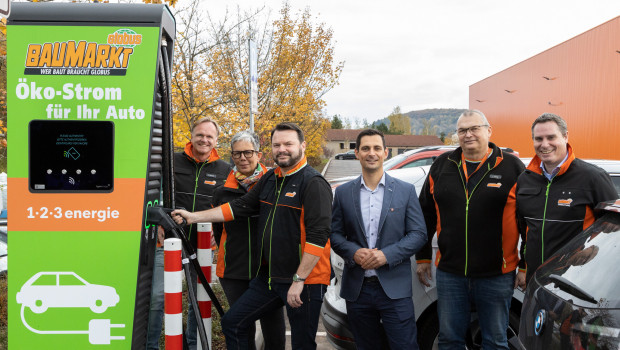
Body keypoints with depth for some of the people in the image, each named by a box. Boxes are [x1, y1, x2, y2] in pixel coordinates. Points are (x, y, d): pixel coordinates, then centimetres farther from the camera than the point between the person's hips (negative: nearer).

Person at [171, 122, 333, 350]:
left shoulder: (313, 184, -14)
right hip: (270, 276, 8)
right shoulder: (269, 179, 11)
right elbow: (240, 207, 15)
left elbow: (318, 237, -20)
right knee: (232, 323, 10)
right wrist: (194, 217, 11)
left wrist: (298, 280, -21)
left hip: (305, 280, -8)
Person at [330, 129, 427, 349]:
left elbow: (418, 234, -1)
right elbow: (334, 234, 7)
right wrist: (353, 252, -13)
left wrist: (386, 255, -14)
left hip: (395, 288, -2)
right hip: (357, 289, 2)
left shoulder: (406, 191, 2)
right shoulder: (343, 193, 7)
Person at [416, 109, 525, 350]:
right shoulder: (442, 166, 7)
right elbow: (426, 215, 12)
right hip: (449, 273, 3)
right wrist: (423, 258, 12)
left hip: (496, 275, -2)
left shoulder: (512, 167, -3)